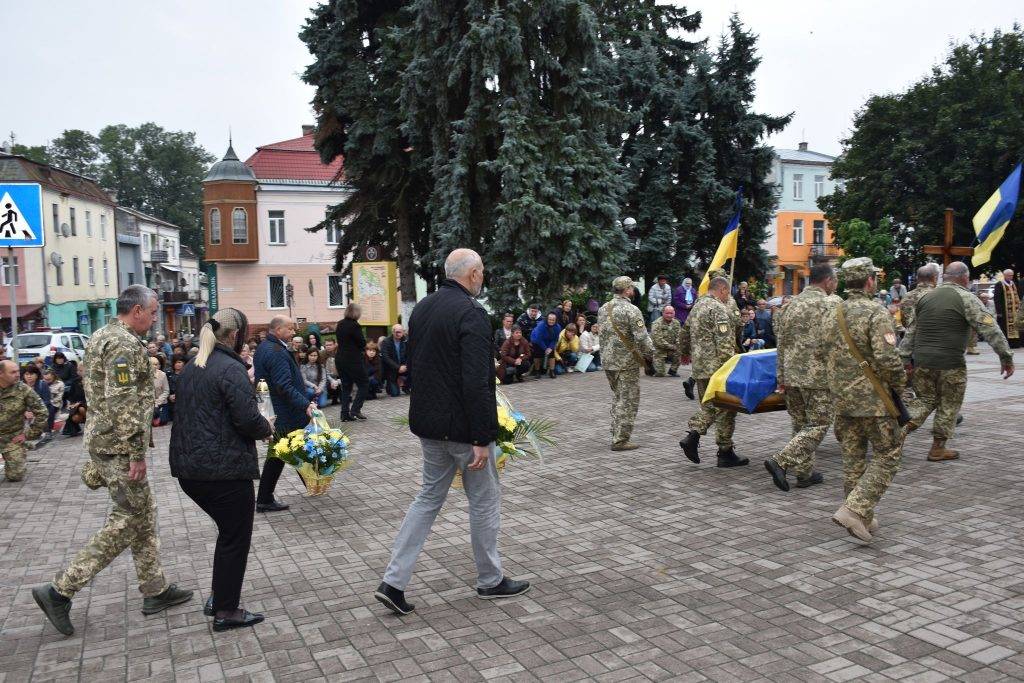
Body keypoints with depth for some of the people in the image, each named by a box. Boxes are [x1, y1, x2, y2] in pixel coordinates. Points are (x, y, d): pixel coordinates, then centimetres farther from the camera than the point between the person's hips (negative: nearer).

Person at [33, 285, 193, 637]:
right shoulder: (126, 345, -18)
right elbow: (124, 404, -24)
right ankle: (60, 590, 3)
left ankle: (155, 590, 23)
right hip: (119, 447, -10)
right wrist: (136, 453, -21)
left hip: (101, 438, 10)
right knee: (127, 521, -2)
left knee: (144, 515, 15)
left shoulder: (101, 337, 14)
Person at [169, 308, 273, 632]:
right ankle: (226, 611, 14)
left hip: (188, 467, 9)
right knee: (236, 538, 6)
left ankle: (217, 596, 29)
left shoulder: (192, 368, 12)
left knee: (228, 530, 23)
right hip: (225, 469, -9)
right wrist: (267, 427, -1)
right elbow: (247, 419, -22)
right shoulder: (231, 368, -16)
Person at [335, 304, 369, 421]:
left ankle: (345, 413, 11)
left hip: (340, 359, 8)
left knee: (346, 386, 13)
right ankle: (355, 409, -4)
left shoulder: (340, 324, 9)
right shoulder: (354, 325, -15)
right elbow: (362, 343, -14)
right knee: (364, 383, 4)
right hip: (353, 360, -8)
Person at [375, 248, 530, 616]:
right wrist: (482, 439, -21)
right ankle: (490, 580, 26)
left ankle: (393, 582, 12)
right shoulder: (471, 313, -19)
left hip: (428, 423, 8)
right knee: (484, 500, 10)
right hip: (462, 426, -8)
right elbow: (476, 382, -24)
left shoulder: (421, 308, 8)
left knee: (429, 497, 17)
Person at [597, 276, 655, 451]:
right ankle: (620, 440, 2)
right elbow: (642, 338, -19)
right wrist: (650, 353, -4)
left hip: (608, 360, 8)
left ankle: (617, 435, 26)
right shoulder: (631, 310, -16)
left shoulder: (603, 309, 7)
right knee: (628, 401, 1)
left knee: (617, 397, 20)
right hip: (627, 362, -8)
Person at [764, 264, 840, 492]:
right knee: (818, 425, 1)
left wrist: (781, 377, 16)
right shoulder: (832, 303, -8)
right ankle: (781, 462, -12)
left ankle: (805, 473, 20)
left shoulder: (790, 304, 11)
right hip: (818, 376, -7)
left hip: (791, 374, 7)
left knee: (800, 424, 15)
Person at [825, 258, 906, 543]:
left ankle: (863, 519, 23)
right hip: (873, 398, -7)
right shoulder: (876, 313, -14)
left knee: (853, 458, 14)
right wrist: (899, 383, -5)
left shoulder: (833, 315, 8)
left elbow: (823, 355, 13)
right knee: (887, 455, 4)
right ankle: (854, 509, -8)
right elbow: (887, 359, -22)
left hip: (841, 397, 7)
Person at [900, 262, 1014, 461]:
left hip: (922, 361, 5)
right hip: (951, 364, -5)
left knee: (925, 400, 18)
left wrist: (906, 357, 21)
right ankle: (938, 448, 17)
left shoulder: (925, 298, 12)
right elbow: (990, 329, -11)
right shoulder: (966, 298, -6)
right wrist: (1006, 357, -7)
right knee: (949, 405, 10)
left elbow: (912, 331, 15)